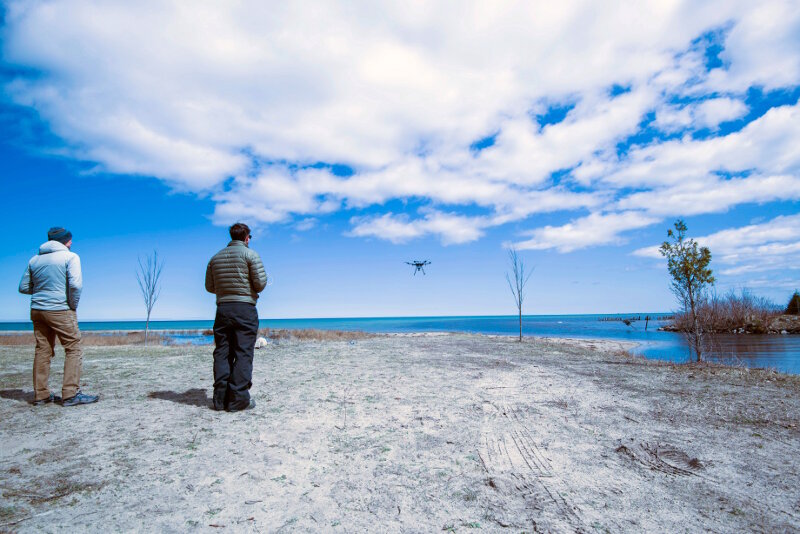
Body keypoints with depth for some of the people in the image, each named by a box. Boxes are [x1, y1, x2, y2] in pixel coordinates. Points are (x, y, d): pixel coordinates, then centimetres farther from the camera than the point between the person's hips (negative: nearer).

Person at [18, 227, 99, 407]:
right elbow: (75, 284, -18)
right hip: (61, 310, -7)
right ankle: (70, 394, -7)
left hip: (37, 310, 7)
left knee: (42, 351, 11)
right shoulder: (70, 257, -6)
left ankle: (40, 394, 15)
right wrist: (73, 305, -6)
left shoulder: (34, 260, 12)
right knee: (73, 349, -2)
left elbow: (23, 287, 14)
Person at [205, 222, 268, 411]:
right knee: (243, 353, -3)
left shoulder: (216, 257, 14)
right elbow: (261, 282, -9)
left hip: (222, 309, 5)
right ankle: (238, 399, -5)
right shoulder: (250, 254, -3)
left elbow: (210, 287, 14)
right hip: (245, 309, -5)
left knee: (222, 353, 8)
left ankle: (220, 398, 8)